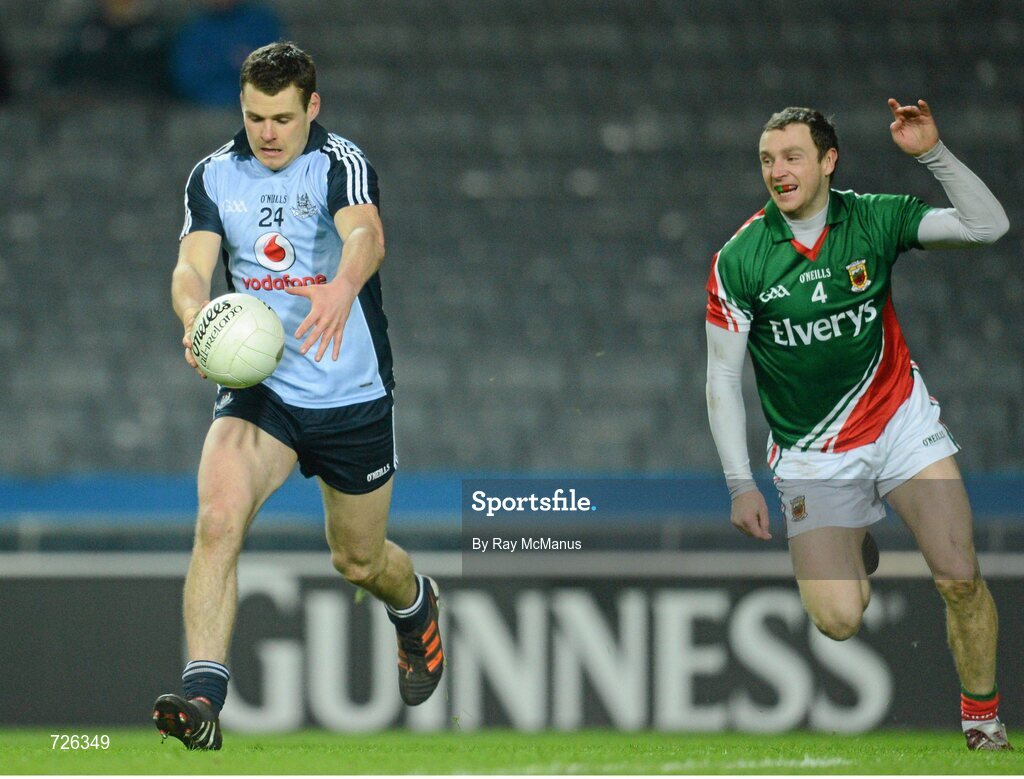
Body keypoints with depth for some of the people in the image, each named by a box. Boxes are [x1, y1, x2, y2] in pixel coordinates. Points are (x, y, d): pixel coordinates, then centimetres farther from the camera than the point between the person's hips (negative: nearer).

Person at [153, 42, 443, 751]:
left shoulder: (340, 162, -12)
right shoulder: (215, 175, 0)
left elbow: (367, 235, -32)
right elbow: (192, 266, -9)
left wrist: (341, 287, -55)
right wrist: (196, 320, -33)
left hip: (352, 396, -2)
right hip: (259, 390, 2)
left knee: (359, 561, 15)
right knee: (218, 518, -26)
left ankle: (417, 606, 52)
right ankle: (202, 693, -31)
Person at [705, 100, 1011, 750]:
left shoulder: (875, 220, -7)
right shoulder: (739, 261, -11)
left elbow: (988, 226, -13)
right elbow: (723, 378, -7)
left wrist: (933, 153, -25)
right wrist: (740, 485, -11)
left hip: (902, 422, 1)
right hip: (812, 454, -1)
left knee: (960, 579, -12)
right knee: (839, 620, -12)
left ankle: (983, 717, 11)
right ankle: (858, 551, 24)